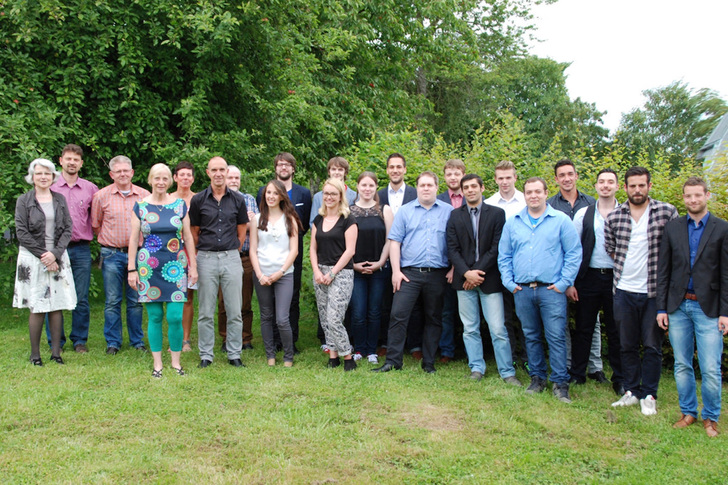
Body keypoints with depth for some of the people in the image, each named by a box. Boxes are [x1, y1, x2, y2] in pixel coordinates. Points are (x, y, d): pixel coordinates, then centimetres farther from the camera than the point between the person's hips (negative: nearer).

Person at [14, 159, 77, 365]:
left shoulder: (60, 199, 10)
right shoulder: (24, 201, 2)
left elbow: (68, 229, 5)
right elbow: (22, 233, -4)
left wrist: (55, 254, -9)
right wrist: (43, 255, -10)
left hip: (58, 258, 3)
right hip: (32, 259, -3)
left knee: (57, 306, 2)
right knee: (37, 307, -3)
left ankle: (56, 351, 9)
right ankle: (35, 353, 6)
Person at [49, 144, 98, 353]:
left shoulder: (91, 189, 7)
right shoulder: (50, 187, 3)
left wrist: (92, 233, 6)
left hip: (81, 249, 1)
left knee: (81, 299, 4)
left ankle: (80, 340, 16)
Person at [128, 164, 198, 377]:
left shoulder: (180, 205, 6)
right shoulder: (140, 206, 4)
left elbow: (188, 237, 9)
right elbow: (133, 239, 5)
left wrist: (193, 265, 6)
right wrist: (132, 269, 1)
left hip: (175, 267, 0)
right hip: (149, 267, 0)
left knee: (175, 317, -5)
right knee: (154, 317, 3)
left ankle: (176, 362, 11)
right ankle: (157, 363, 15)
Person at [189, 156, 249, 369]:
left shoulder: (237, 199, 5)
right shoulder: (198, 200, 2)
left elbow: (241, 231, 11)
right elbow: (194, 232, 8)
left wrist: (231, 252, 10)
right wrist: (204, 253, 7)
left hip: (231, 258, 1)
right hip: (206, 259, -1)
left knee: (234, 311, 4)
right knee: (206, 312, 5)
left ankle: (234, 355, 15)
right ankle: (206, 355, 16)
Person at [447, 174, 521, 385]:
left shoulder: (497, 213, 3)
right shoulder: (455, 216, 8)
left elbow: (497, 248, -4)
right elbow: (452, 249, 2)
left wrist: (478, 272, -11)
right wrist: (466, 272, -12)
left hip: (489, 278, -2)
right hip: (464, 279, 2)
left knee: (498, 329, -3)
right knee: (470, 329, 7)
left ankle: (507, 372, 5)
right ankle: (476, 369, 17)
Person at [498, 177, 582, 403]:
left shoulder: (561, 220, 1)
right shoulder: (512, 223, 10)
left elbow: (574, 253, -1)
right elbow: (504, 256, 13)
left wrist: (564, 282, -7)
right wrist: (509, 282, 3)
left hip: (551, 290, -3)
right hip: (522, 290, 3)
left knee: (556, 336, -5)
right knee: (531, 336, 12)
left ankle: (560, 383, 4)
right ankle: (537, 378, 23)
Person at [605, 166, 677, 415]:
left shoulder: (666, 212, -4)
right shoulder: (614, 217, 3)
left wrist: (660, 271, -1)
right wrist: (626, 267, 4)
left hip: (654, 291, -2)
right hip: (624, 290, 2)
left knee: (652, 346, 4)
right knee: (627, 346, 11)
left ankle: (649, 395, 16)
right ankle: (632, 391, 23)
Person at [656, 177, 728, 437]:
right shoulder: (672, 227, 7)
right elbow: (663, 270, 7)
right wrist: (661, 307, 3)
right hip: (678, 307, 3)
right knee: (682, 366, 10)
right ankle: (688, 412, 25)